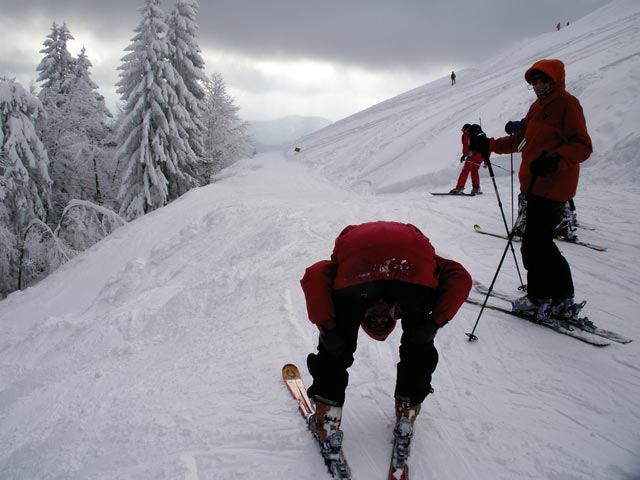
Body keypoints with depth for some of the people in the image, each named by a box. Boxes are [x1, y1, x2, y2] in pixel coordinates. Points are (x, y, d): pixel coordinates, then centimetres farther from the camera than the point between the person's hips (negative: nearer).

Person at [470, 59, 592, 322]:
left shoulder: (567, 104, -8)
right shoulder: (538, 106, 18)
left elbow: (582, 146, -15)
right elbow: (520, 140, 23)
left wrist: (554, 161, -30)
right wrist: (489, 145, 14)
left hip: (552, 186, -9)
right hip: (537, 185, 9)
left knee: (533, 244, -5)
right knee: (542, 243, 13)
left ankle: (538, 300, 9)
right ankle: (562, 301, 22)